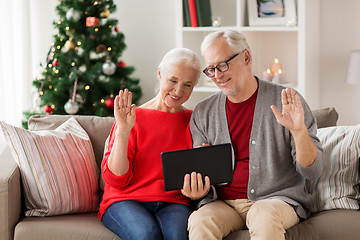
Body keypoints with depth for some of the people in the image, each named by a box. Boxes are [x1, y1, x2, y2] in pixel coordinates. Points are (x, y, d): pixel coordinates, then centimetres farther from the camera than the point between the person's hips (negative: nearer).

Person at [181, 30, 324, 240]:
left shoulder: (287, 103, -1)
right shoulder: (203, 114, 9)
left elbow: (313, 172, -4)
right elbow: (200, 174, 13)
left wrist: (299, 131, -22)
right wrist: (196, 190, -11)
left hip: (278, 199, -2)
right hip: (223, 203, 2)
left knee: (264, 216, -35)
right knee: (200, 222, -30)